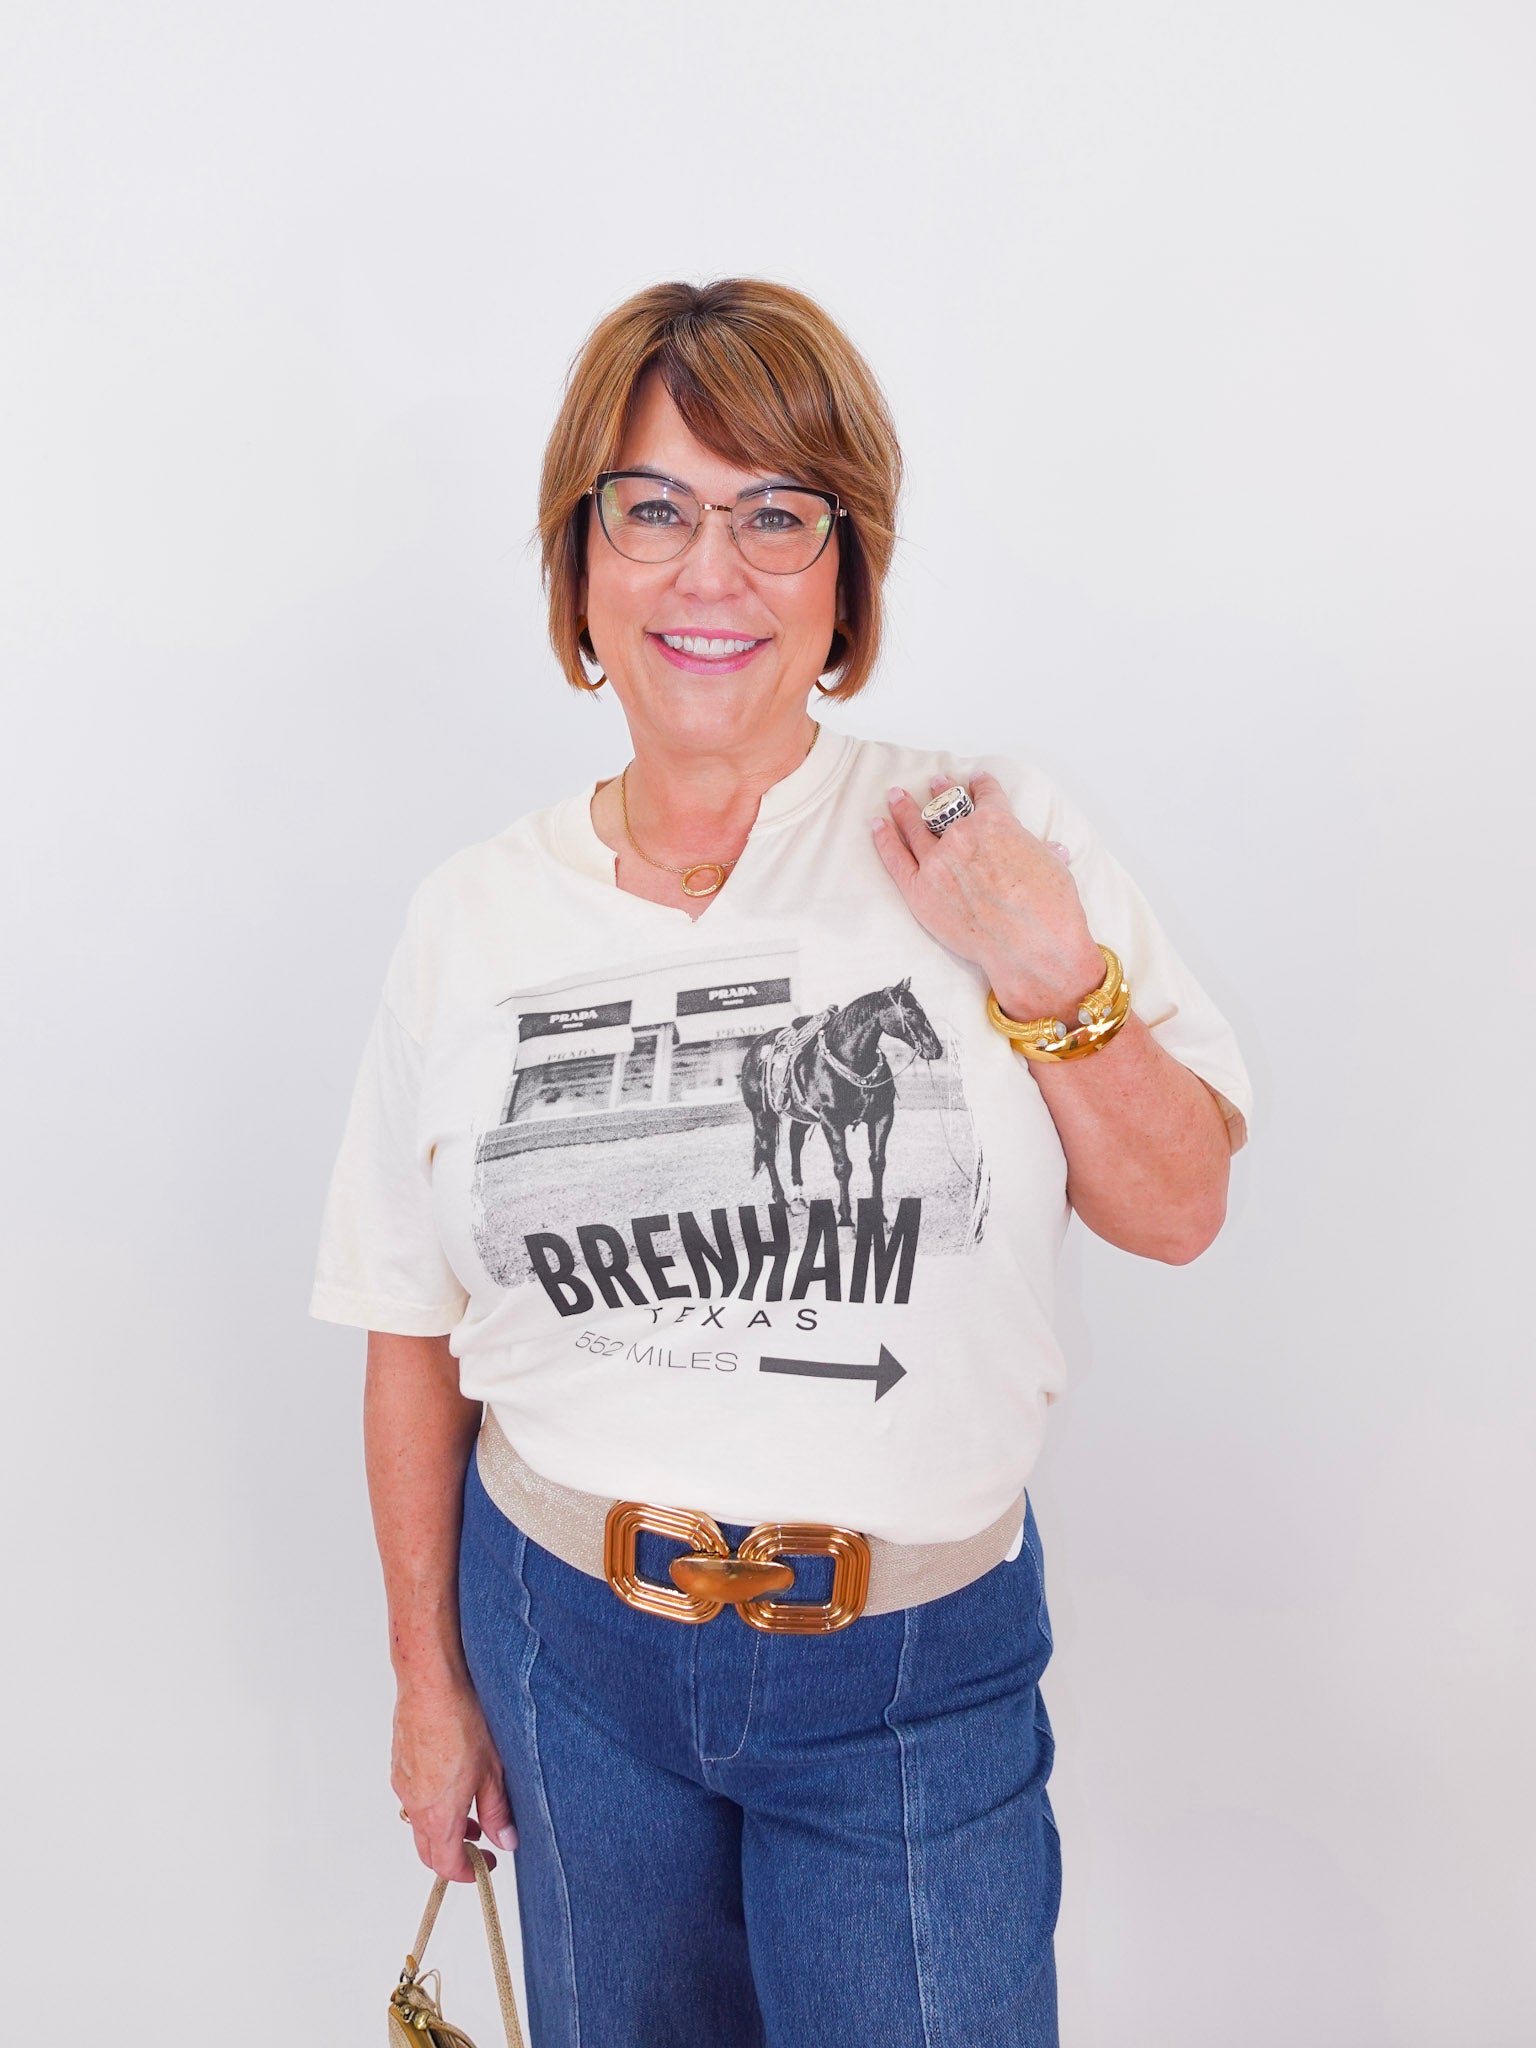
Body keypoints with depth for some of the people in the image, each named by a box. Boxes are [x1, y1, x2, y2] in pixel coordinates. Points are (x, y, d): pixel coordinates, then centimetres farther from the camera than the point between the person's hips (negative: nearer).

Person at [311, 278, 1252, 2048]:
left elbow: (1177, 1208, -3)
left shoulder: (987, 842, -9)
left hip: (916, 1666, -1)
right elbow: (414, 1334, 2)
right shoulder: (475, 919, -6)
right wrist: (429, 1674, 8)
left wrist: (1052, 973, -20)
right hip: (563, 1631, 2)